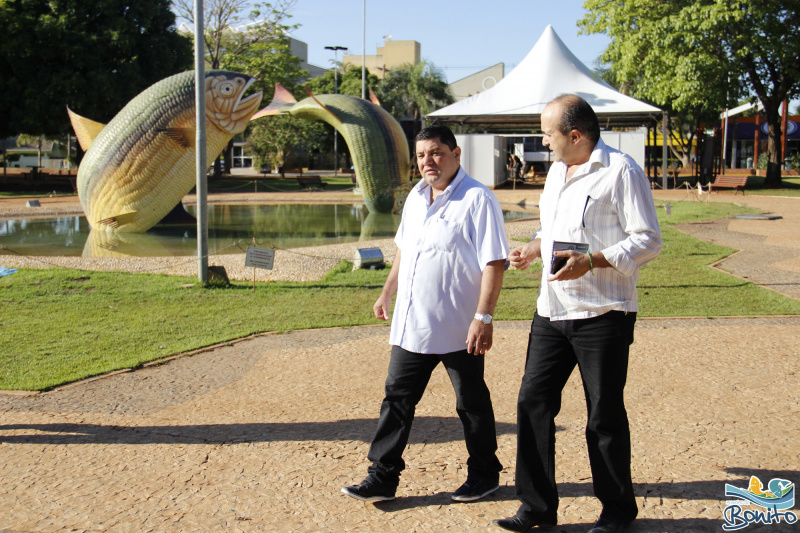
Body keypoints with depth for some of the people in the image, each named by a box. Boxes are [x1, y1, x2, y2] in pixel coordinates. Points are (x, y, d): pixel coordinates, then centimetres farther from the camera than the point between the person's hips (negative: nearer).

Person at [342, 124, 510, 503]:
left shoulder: (477, 199, -13)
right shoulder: (415, 198, 12)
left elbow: (494, 262, -17)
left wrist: (483, 317, -22)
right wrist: (386, 294, 24)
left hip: (459, 329, -7)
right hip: (411, 325, 7)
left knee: (472, 403, 9)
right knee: (397, 397, 9)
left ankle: (484, 474, 27)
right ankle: (382, 477, 18)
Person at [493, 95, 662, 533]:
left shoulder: (620, 171, -10)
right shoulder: (557, 171, 15)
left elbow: (648, 240, -13)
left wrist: (591, 261, -23)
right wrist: (533, 248, 8)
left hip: (602, 315, -7)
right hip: (552, 311, 8)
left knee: (604, 414, 3)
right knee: (532, 400, 4)